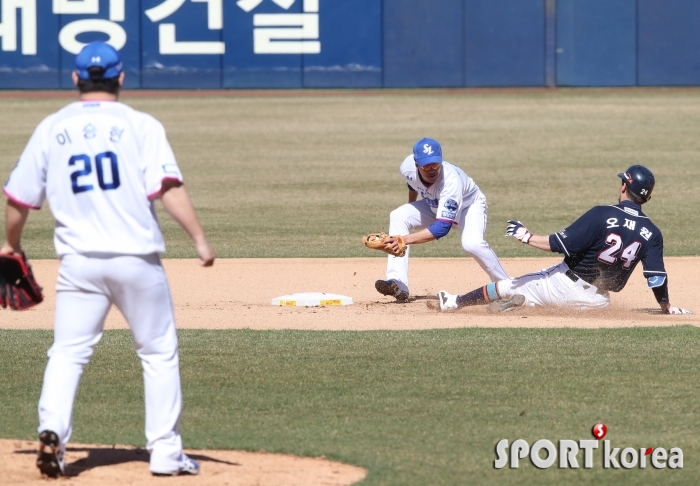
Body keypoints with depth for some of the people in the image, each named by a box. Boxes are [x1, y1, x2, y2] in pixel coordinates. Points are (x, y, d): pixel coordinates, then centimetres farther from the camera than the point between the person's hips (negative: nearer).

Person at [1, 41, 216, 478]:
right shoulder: (140, 126, -1)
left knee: (68, 353, 5)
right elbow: (168, 188, -14)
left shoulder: (52, 129, 7)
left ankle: (52, 432, -18)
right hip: (137, 259, -1)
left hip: (79, 261, 1)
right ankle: (167, 452, 8)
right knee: (160, 353, 10)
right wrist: (200, 239, -14)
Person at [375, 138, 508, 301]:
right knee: (398, 216, -18)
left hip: (469, 206, -6)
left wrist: (406, 239, -57)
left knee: (472, 243, -35)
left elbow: (442, 227, -48)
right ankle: (397, 285, -22)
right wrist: (411, 209, 17)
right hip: (435, 206, 6)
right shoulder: (408, 168, -26)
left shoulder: (451, 180, -42)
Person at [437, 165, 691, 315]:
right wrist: (667, 307, 7)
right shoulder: (651, 234, -9)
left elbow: (560, 244, -20)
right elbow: (657, 279, -9)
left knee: (501, 287, 14)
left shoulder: (602, 215, -20)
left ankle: (454, 302, 27)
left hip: (564, 283, -3)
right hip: (597, 301, 3)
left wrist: (527, 237, -7)